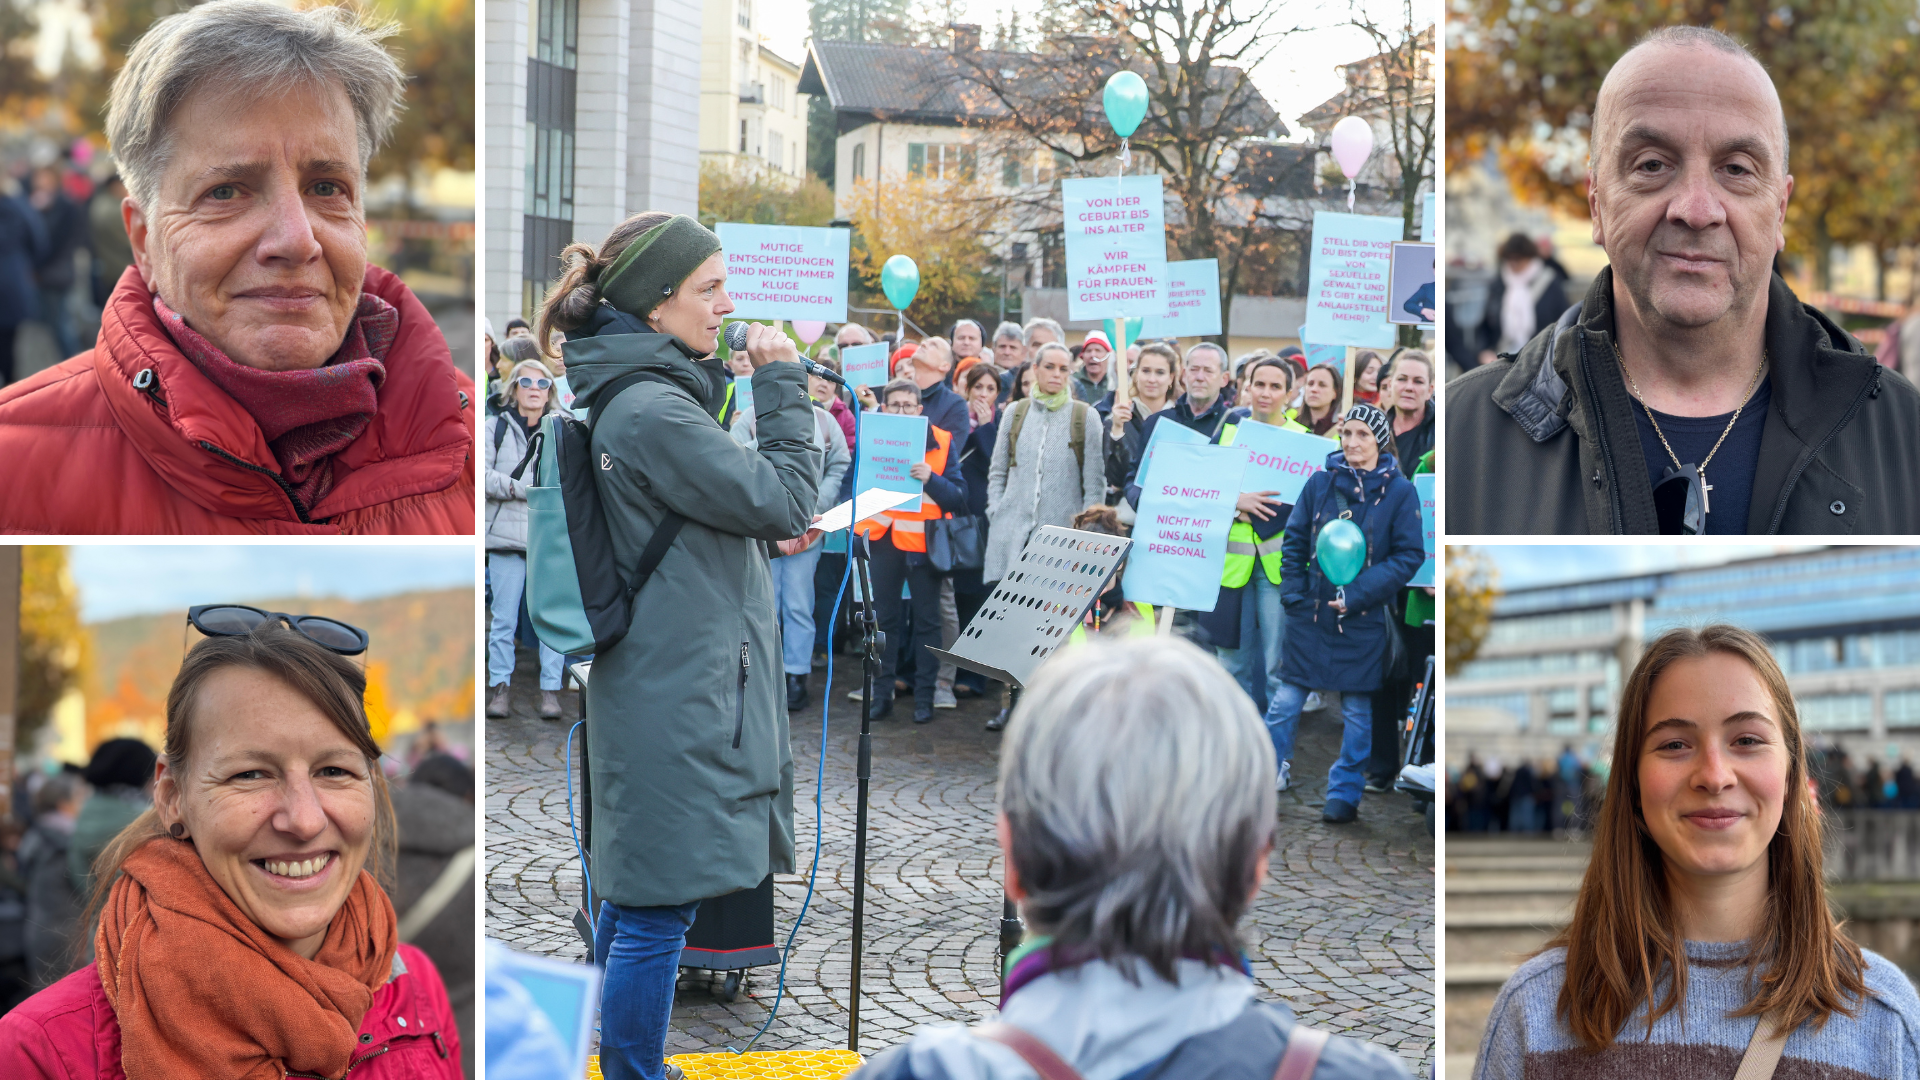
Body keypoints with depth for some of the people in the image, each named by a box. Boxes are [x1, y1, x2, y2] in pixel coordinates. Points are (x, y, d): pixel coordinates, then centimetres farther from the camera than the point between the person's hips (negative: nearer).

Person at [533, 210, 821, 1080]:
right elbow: (786, 498, -16)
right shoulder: (654, 412, -21)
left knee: (632, 893, 19)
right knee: (658, 908, -3)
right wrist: (783, 384, -8)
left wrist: (766, 531, 7)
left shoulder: (626, 395, 11)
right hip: (681, 695, -11)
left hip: (652, 679, 11)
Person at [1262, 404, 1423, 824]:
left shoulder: (1399, 492, -3)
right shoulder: (1320, 483, 4)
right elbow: (1294, 540, 11)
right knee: (1287, 698, 1)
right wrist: (1293, 592, 1)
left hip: (1364, 618, -2)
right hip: (1311, 612, 2)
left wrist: (1359, 593, -13)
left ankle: (1344, 793, 17)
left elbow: (1409, 556, -6)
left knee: (1356, 709, 6)